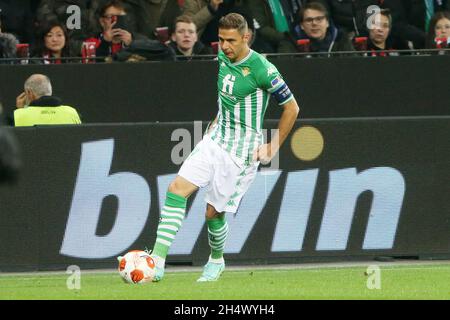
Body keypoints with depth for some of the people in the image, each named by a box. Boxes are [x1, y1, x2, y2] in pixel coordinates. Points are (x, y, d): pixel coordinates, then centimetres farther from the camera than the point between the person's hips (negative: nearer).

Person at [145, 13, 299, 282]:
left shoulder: (261, 69, -18)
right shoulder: (221, 58, 3)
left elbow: (291, 108, -9)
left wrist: (273, 148, -6)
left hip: (242, 151, -7)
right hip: (216, 140, 7)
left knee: (214, 211, -3)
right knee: (177, 189, -10)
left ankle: (216, 261, 27)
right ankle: (158, 261, -14)